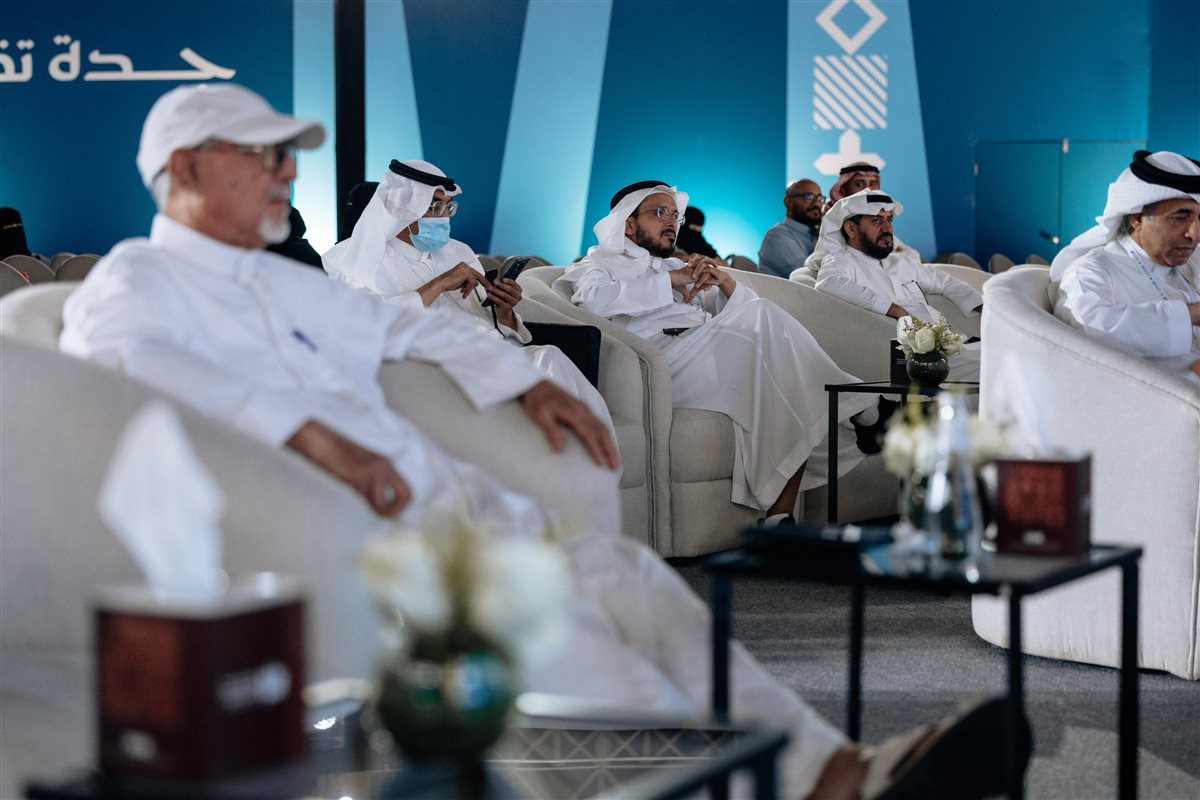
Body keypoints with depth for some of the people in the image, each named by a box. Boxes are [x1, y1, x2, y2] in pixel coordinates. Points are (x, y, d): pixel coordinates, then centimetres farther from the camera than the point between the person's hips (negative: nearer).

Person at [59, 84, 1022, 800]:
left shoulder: (283, 283, 27)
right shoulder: (133, 281, 1)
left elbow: (406, 325, 39)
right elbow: (126, 360, -23)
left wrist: (526, 382, 23)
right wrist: (304, 430, -31)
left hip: (438, 495, 8)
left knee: (617, 569, -11)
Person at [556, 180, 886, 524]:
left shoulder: (679, 268, 36)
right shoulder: (599, 265, 18)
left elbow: (746, 307, 24)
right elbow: (595, 299, -10)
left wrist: (724, 280, 2)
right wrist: (670, 281, -8)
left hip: (711, 359, 6)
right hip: (660, 359, -6)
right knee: (763, 317, -25)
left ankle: (780, 515, -30)